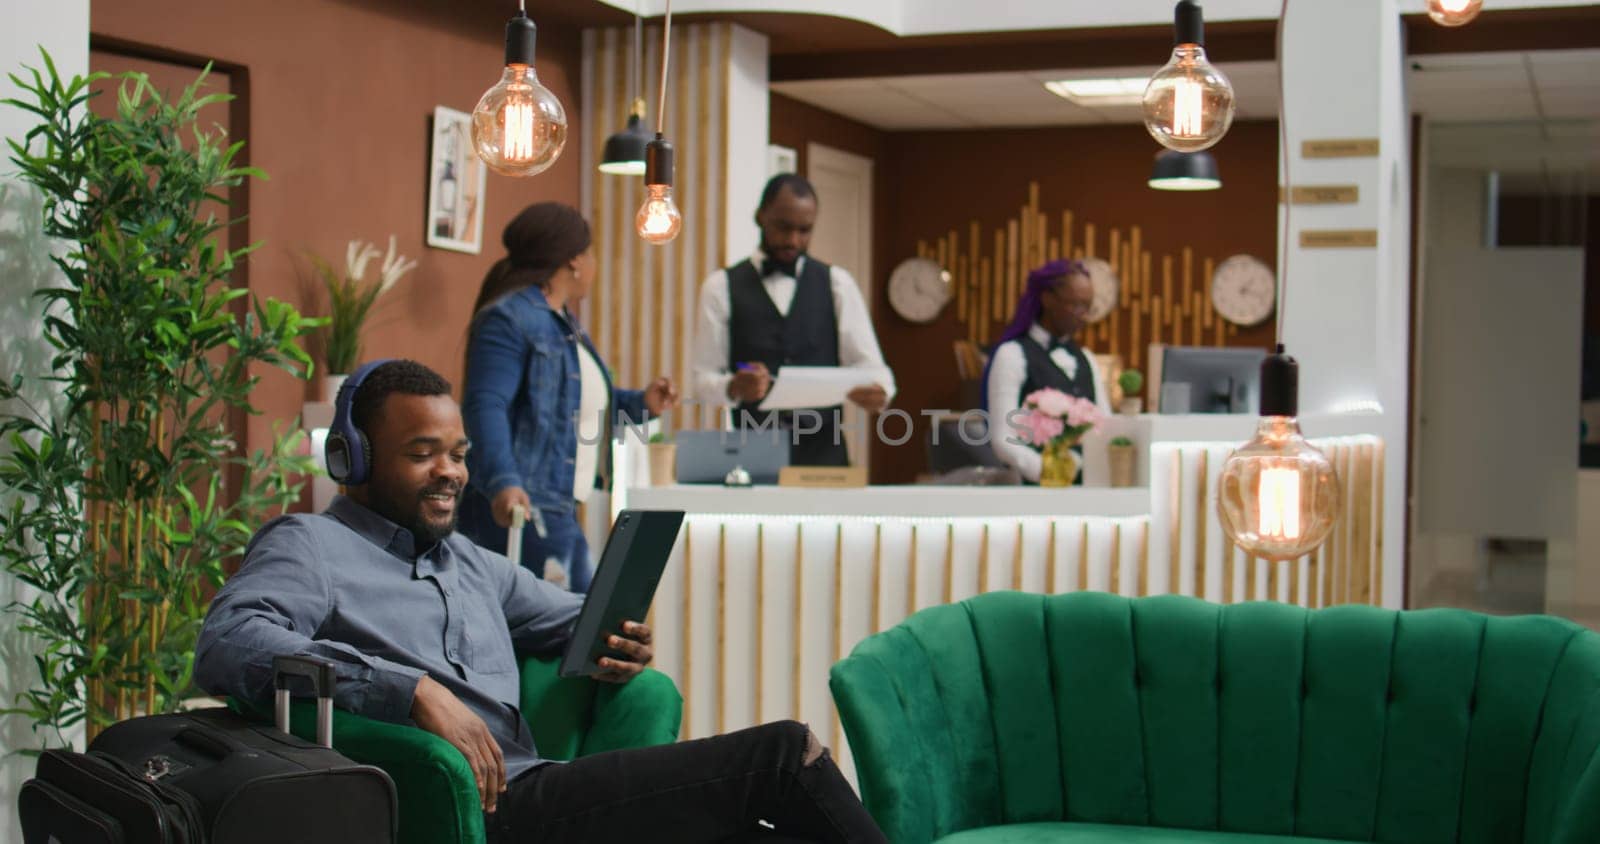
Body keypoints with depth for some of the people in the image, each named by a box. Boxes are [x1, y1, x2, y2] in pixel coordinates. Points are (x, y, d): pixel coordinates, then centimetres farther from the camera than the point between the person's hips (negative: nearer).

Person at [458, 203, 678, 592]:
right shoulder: (508, 319, -12)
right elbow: (485, 405, -24)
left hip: (559, 513, 11)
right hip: (516, 508, -11)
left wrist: (640, 403, 14)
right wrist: (502, 482, -37)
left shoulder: (564, 323, 20)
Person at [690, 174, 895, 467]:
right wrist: (734, 387, -21)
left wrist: (877, 390, -19)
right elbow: (703, 377, 1)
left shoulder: (837, 284, 9)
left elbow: (866, 363, 3)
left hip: (824, 451, 1)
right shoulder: (722, 287, 4)